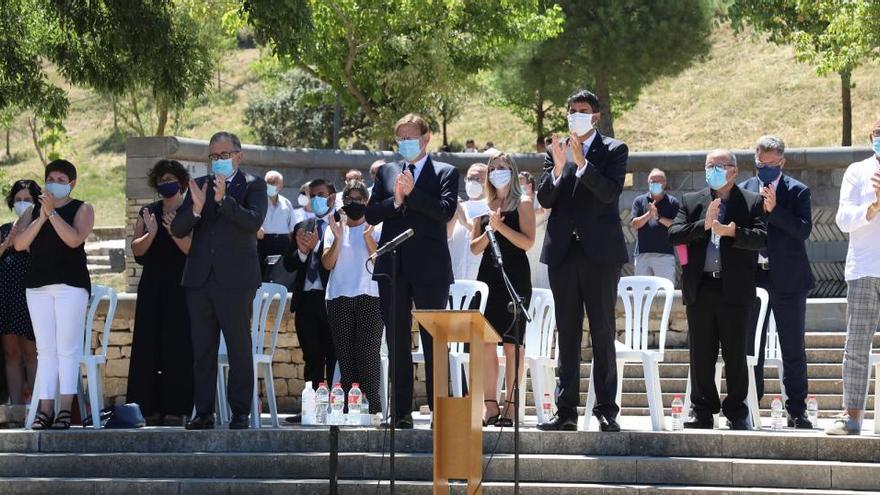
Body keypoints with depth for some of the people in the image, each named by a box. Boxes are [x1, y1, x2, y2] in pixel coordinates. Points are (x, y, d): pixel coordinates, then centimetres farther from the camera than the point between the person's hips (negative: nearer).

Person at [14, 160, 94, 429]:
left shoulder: (82, 209, 7)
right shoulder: (34, 210, 18)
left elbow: (75, 239, -10)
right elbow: (20, 244, 5)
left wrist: (52, 212, -11)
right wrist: (41, 218, -5)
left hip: (70, 283, -4)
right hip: (37, 284, 4)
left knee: (67, 347, -8)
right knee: (45, 349, 0)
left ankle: (65, 409, -11)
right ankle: (45, 409, -3)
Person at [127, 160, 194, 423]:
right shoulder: (148, 212, 14)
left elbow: (194, 250, -8)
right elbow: (136, 249, 6)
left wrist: (174, 231, -21)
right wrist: (151, 233, -12)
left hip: (181, 288, -4)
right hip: (152, 288, 4)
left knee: (179, 346, -7)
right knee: (150, 345, 0)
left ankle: (179, 407, -5)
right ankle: (152, 407, 1)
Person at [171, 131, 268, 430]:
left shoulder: (252, 186, 4)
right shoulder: (199, 185, 14)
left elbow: (254, 222, -14)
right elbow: (178, 230, 6)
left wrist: (224, 200, -24)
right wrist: (196, 208, -13)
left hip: (235, 279, -4)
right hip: (199, 279, 4)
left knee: (239, 347, -2)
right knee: (202, 350, 6)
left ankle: (240, 412, 1)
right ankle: (204, 412, 9)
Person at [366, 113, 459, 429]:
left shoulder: (445, 173, 5)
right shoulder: (387, 172, 15)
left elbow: (446, 210, -10)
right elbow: (371, 214, 6)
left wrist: (412, 193, -13)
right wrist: (396, 200, -10)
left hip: (430, 267, -3)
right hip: (393, 266, 3)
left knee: (434, 341, -1)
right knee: (397, 341, 4)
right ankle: (401, 411, 7)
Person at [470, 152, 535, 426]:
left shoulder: (522, 203, 3)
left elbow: (528, 241, -8)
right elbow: (475, 247, 12)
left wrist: (501, 226, -15)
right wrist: (489, 230, -5)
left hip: (515, 276, -4)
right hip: (489, 275, 4)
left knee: (511, 342, -3)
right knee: (486, 340, -4)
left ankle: (511, 404, -1)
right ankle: (489, 404, -2)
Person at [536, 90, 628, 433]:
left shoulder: (614, 150, 3)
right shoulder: (555, 152, 12)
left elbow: (610, 192, -11)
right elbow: (545, 199, 4)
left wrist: (582, 163, -19)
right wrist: (558, 168, -12)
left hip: (600, 252, -3)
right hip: (563, 251, 3)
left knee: (603, 333, -1)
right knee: (567, 335, 5)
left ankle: (606, 410, 1)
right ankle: (566, 410, 6)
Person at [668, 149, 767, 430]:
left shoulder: (752, 202, 5)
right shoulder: (691, 201, 13)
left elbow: (761, 239, -8)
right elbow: (674, 235, 0)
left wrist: (733, 232, -22)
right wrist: (704, 225, -13)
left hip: (735, 290, -2)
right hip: (700, 290, 2)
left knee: (735, 355, 2)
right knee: (701, 355, 5)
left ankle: (736, 412, 11)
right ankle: (703, 410, 13)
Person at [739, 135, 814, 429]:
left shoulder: (797, 191, 0)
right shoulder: (743, 191, 7)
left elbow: (804, 230, -12)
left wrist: (773, 209, -18)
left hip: (787, 280, -2)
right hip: (752, 278, 2)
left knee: (793, 349, 2)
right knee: (750, 347, 7)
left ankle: (796, 410, 6)